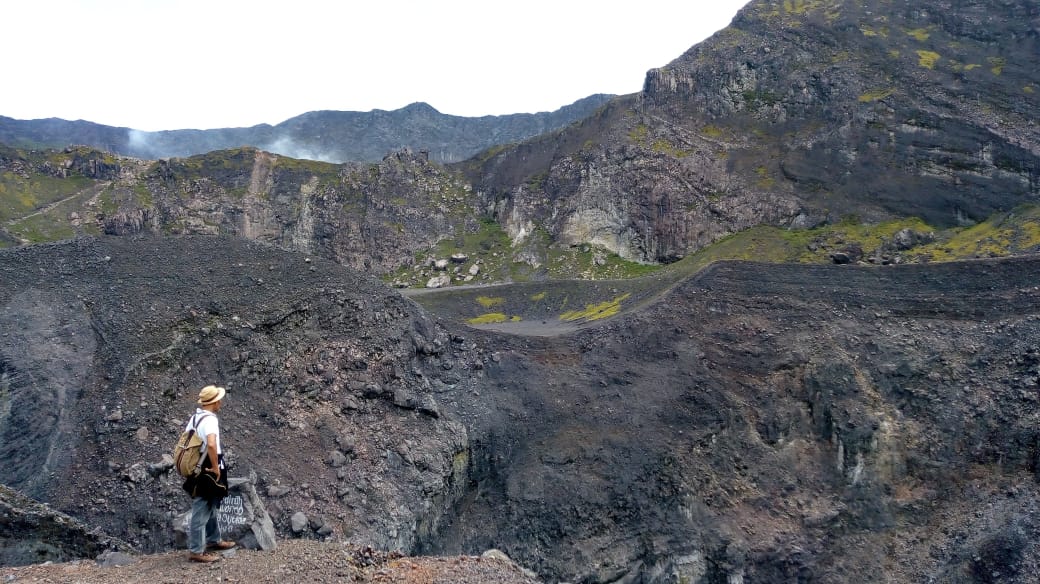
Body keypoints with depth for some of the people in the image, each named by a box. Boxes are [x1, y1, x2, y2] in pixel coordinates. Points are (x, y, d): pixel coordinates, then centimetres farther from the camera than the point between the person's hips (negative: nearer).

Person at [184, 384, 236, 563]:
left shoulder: (195, 417, 7)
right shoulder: (210, 419, -23)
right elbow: (211, 444, -39)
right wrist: (216, 467, -26)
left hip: (196, 471, 10)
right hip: (206, 474, -10)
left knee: (210, 509, 24)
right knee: (201, 513, 1)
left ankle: (213, 541, 38)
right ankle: (196, 551, 11)